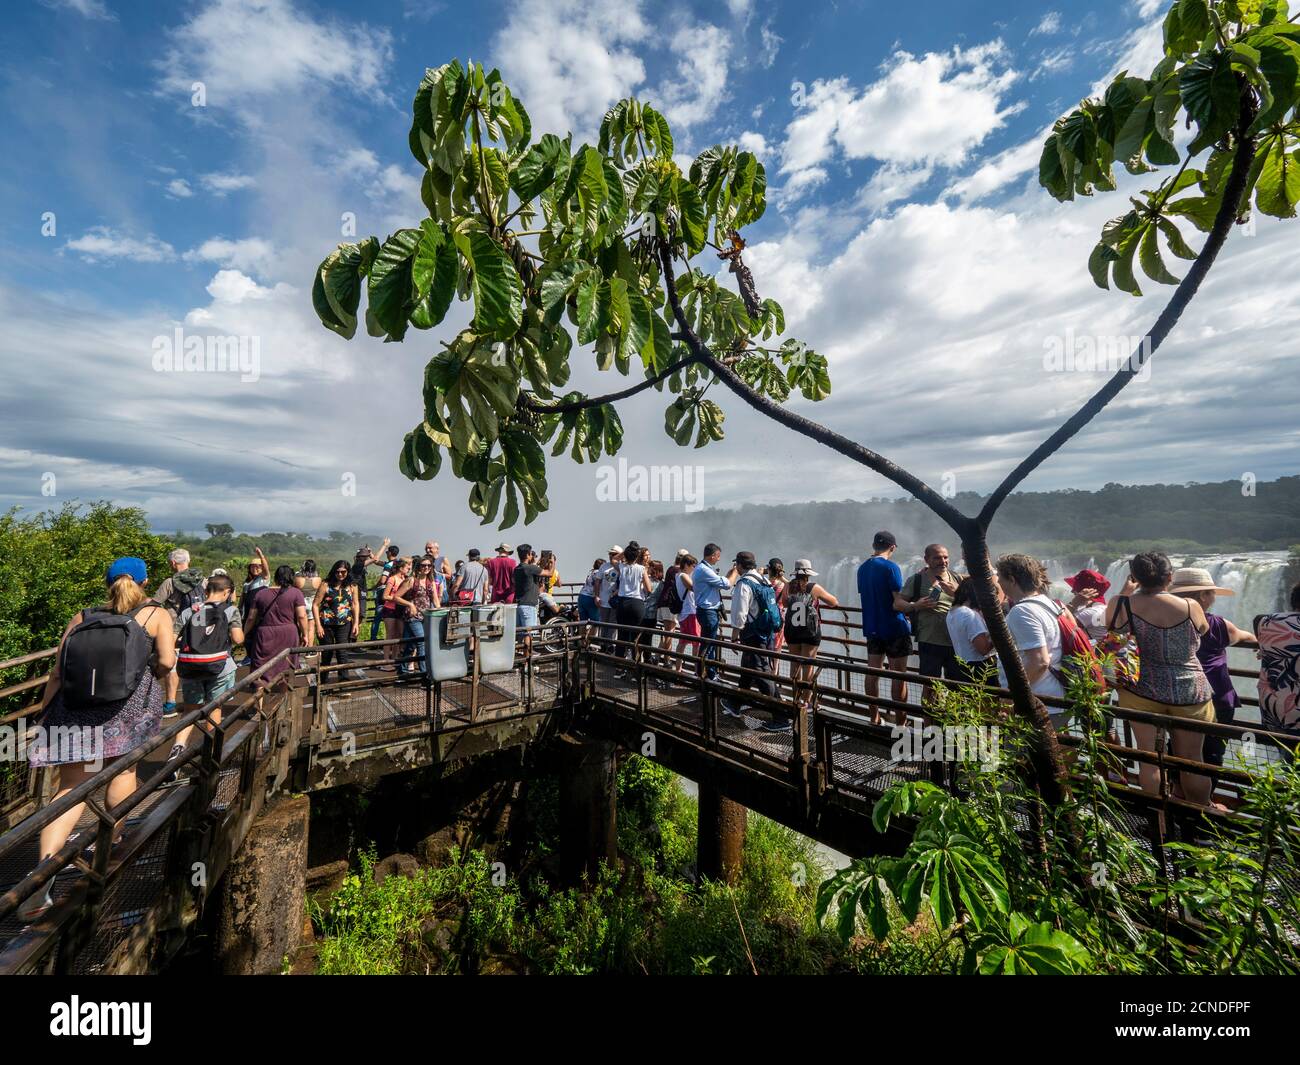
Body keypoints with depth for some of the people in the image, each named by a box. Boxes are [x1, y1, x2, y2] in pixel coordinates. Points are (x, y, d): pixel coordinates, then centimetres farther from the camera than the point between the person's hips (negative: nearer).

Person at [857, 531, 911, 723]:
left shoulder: (862, 568, 7)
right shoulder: (891, 567, -13)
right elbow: (898, 602, -17)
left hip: (872, 628, 6)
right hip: (894, 628, -6)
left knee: (872, 672, 11)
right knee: (899, 675, 2)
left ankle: (875, 717, 20)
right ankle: (900, 721, 7)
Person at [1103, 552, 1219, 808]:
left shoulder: (1120, 604, -14)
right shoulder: (1190, 607, -11)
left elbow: (1110, 626, 7)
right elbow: (1203, 630, 11)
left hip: (1140, 690, -1)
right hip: (1189, 692, 1)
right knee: (1192, 760, 17)